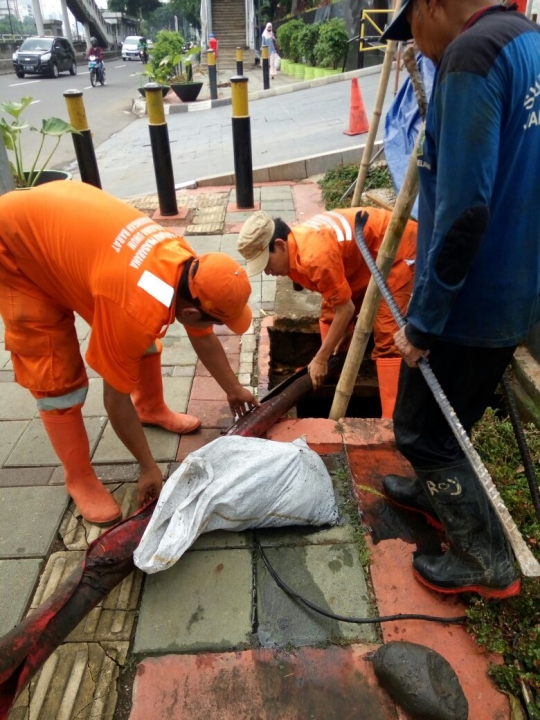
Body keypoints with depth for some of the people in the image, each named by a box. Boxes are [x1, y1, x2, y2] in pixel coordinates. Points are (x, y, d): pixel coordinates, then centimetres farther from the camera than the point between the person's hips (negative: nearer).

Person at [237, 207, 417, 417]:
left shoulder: (315, 257, -36)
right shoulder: (295, 244, -6)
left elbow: (345, 309, -26)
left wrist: (320, 359, -17)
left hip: (398, 250, -10)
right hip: (368, 254, 10)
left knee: (387, 340, -17)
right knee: (329, 314, 10)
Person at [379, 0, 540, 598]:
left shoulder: (471, 53, -17)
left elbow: (462, 210, -26)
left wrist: (423, 320, -19)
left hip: (470, 298, -9)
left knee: (420, 429, 8)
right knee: (449, 413, 26)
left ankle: (489, 561, 23)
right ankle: (436, 492, 49)